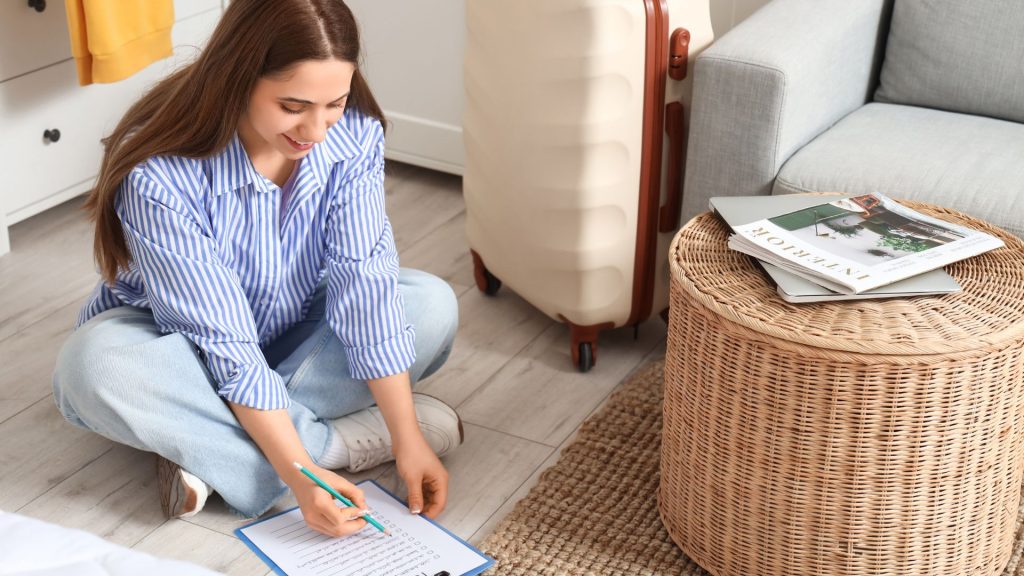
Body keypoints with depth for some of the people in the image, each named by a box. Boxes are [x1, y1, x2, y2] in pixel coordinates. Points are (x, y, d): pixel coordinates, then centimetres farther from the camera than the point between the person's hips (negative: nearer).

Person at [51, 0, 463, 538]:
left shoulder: (354, 135, -21)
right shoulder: (160, 175, -33)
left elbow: (366, 285, -25)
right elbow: (226, 345, -32)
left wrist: (407, 438, -30)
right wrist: (300, 473, -37)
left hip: (293, 332, 4)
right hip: (184, 345, -3)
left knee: (433, 306, -20)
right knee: (96, 365, -36)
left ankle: (211, 453, -22)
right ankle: (340, 441, -24)